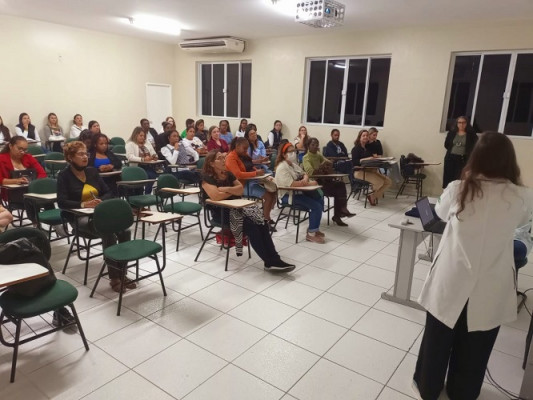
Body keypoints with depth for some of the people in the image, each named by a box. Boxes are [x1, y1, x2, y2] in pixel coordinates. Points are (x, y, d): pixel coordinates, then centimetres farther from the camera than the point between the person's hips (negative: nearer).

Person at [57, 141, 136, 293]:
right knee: (109, 233, -34)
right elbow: (62, 202, -9)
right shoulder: (64, 176, 1)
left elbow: (108, 193, 12)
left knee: (125, 230, -26)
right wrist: (83, 204, -24)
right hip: (80, 217, -4)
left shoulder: (92, 171, 14)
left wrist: (101, 201, -10)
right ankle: (113, 277, -26)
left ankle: (122, 273, -18)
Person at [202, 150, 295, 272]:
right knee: (250, 225, -29)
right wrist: (233, 191, -5)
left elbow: (241, 189, 6)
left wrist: (227, 189, -11)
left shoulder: (228, 174, 15)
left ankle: (274, 260, -27)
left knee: (261, 223, -21)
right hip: (220, 212, -6)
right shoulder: (207, 178, -6)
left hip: (235, 207, 7)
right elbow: (216, 196, -21)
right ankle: (270, 262, -27)